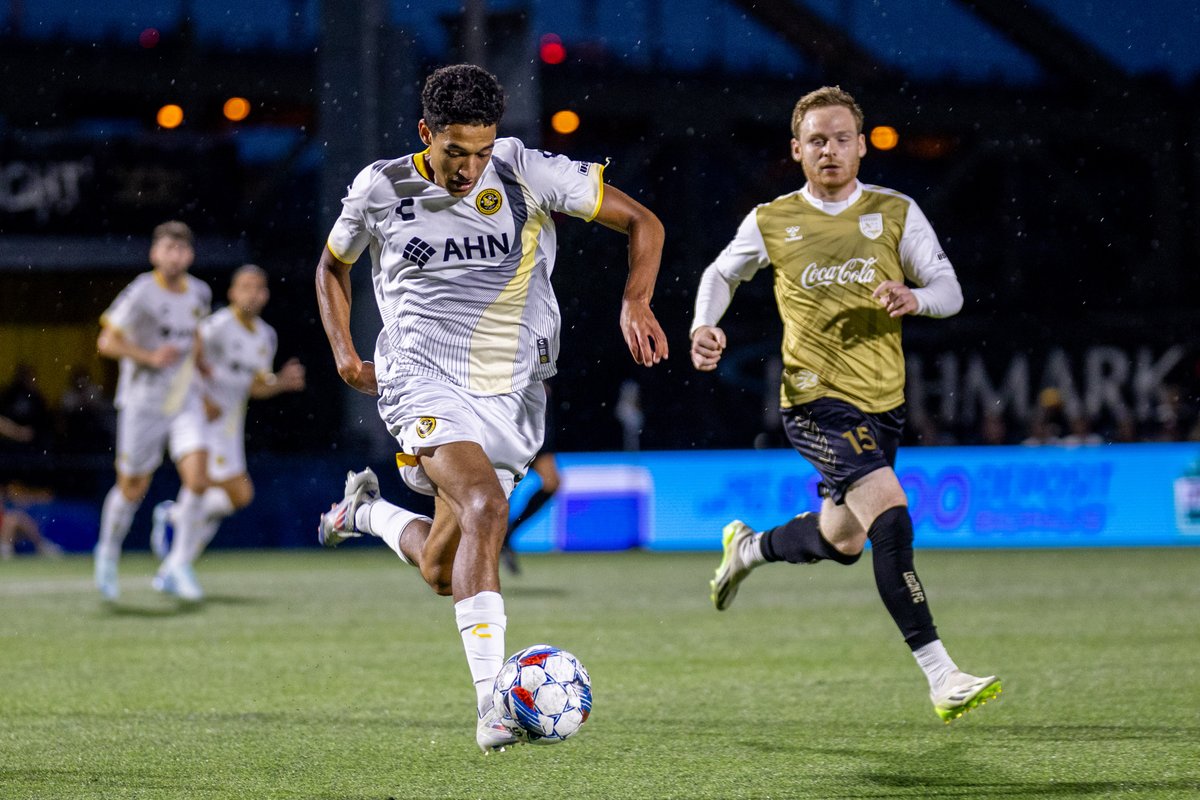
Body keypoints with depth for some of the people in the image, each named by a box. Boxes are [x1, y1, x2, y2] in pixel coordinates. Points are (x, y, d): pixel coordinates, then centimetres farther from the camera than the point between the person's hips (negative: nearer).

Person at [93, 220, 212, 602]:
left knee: (197, 479, -14)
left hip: (185, 400, 4)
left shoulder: (200, 293, 4)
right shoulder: (141, 294, -15)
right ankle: (108, 555, 34)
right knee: (133, 489, 6)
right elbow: (106, 342, -14)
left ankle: (176, 567, -5)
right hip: (143, 402, -4)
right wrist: (149, 357, -23)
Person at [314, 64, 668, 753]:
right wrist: (344, 351, 5)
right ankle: (492, 701, -34)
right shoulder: (380, 190, -2)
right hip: (425, 381, -3)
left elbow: (642, 222, 0)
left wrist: (636, 302, -14)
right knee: (485, 508, -31)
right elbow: (333, 266, 18)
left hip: (511, 395, 3)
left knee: (442, 571, 5)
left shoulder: (530, 175, -6)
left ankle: (366, 510, 39)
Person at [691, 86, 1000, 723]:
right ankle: (940, 676, -27)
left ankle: (748, 548, 51)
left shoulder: (895, 213, 3)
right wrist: (704, 327, -1)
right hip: (816, 399, -5)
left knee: (842, 542, 18)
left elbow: (949, 290, 3)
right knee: (890, 515, -24)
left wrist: (914, 298, -19)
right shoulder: (771, 223, 1)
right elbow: (721, 275, 18)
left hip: (882, 401, 5)